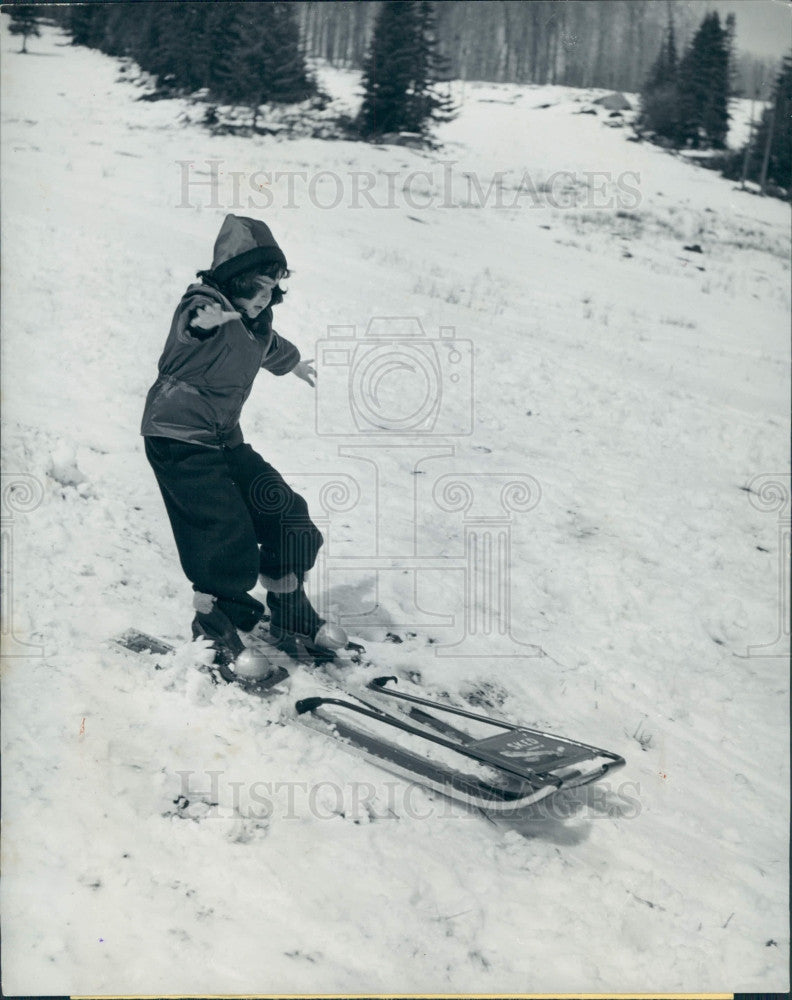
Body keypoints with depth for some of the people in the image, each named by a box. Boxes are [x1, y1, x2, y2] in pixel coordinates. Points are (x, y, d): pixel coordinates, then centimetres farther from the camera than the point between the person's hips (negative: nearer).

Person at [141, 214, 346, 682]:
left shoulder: (256, 321, 9)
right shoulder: (205, 309, -14)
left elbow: (270, 346, 30)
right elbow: (194, 319, -36)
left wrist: (295, 364, 48)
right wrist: (206, 317, -57)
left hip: (224, 438, 8)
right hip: (179, 439, -8)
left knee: (289, 517, 7)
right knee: (228, 536, -14)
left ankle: (290, 610, 26)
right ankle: (215, 625, 10)